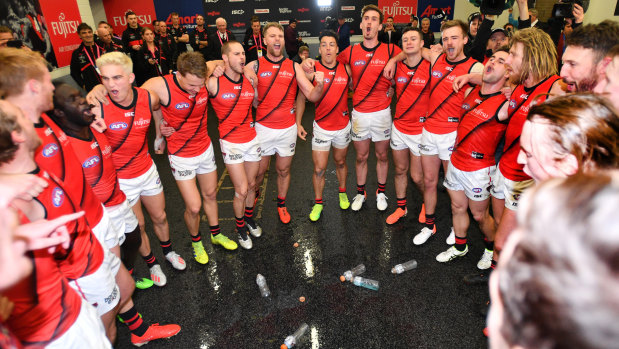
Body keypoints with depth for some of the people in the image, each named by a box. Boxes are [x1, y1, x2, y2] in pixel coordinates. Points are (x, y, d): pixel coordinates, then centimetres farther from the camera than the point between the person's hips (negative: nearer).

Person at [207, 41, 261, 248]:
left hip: (252, 139, 5)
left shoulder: (250, 80, 0)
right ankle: (240, 229, 23)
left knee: (252, 185, 16)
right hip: (231, 143, -4)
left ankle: (249, 219, 41)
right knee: (241, 190, -3)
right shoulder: (214, 83, -15)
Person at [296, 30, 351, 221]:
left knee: (340, 162, 20)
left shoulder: (346, 69, -3)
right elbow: (302, 97, -1)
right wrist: (298, 122, -6)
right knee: (319, 168, 1)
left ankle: (343, 193, 42)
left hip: (343, 125, 2)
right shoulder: (312, 70, -9)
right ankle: (318, 203, 21)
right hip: (321, 127, -2)